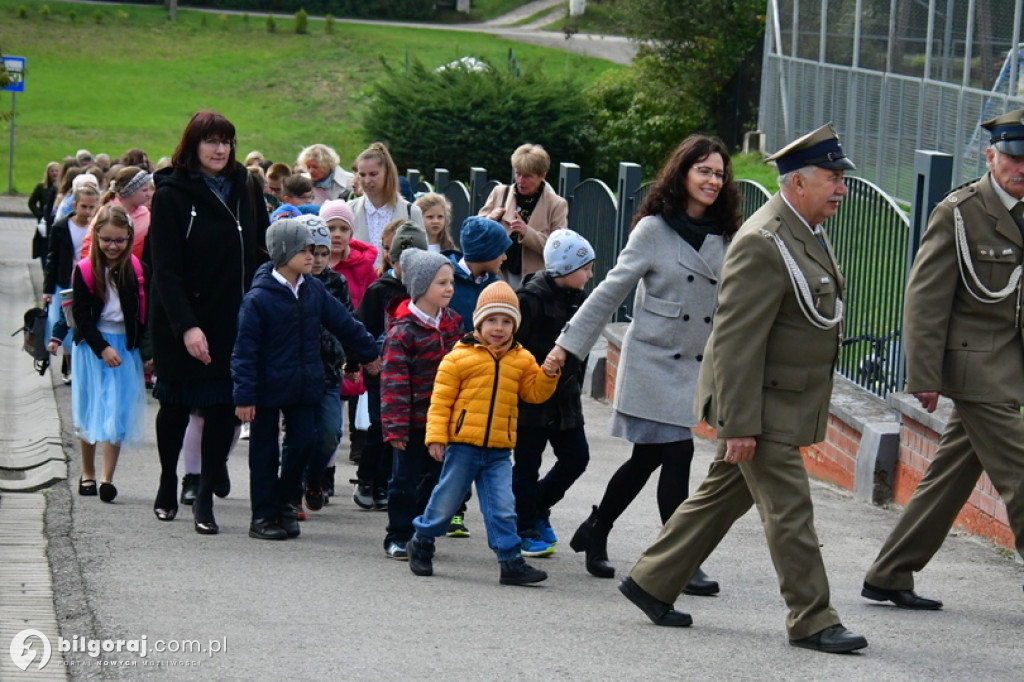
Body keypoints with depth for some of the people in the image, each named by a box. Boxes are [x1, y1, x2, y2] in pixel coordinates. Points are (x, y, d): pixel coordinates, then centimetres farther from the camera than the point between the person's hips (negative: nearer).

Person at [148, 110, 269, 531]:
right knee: (176, 406, 11)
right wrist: (186, 326, -20)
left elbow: (261, 255, 9)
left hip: (234, 322, 3)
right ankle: (168, 484, 33)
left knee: (223, 408, -2)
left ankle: (205, 499, 4)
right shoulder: (172, 194, -6)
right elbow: (166, 269, -12)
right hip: (182, 325, -3)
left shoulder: (245, 189, 7)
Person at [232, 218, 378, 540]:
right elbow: (244, 350, -14)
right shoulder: (258, 298, -15)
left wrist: (368, 353, 25)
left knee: (304, 442, 4)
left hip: (304, 386, 5)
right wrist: (244, 395, -17)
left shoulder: (314, 290, 3)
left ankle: (285, 501, 23)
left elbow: (343, 322, 17)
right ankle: (263, 516, 12)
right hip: (268, 389, -5)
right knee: (265, 452, 4)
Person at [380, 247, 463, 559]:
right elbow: (393, 381, -15)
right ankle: (398, 537, 12)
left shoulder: (453, 323, 6)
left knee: (436, 476, 11)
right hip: (414, 421, -6)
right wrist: (394, 426, -18)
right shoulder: (402, 331, -14)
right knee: (406, 479, 2)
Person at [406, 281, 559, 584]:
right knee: (446, 501, 7)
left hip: (499, 450, 3)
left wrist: (548, 375, -8)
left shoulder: (521, 360, 10)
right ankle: (421, 543, 29)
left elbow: (534, 392, 11)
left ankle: (511, 562, 0)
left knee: (503, 508, -2)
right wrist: (436, 437, -9)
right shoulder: (459, 356, -3)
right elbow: (441, 399, -3)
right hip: (463, 445, -3)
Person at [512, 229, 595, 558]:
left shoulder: (576, 299, 8)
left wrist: (575, 386, 16)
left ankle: (537, 508, 27)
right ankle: (527, 530, 13)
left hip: (565, 400, 7)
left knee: (576, 457, 8)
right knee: (527, 465, 3)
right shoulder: (531, 299, -17)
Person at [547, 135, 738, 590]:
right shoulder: (654, 229, -8)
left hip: (696, 366, 5)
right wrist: (569, 342, -5)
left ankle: (594, 533, 32)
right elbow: (613, 289, -4)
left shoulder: (725, 237, 6)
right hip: (653, 361, -5)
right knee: (677, 455, -10)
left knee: (647, 458, 13)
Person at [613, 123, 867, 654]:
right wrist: (739, 425, -24)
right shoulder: (762, 244, -22)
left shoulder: (806, 231, 11)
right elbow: (736, 341, -23)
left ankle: (651, 583, 26)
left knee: (722, 497, 16)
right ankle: (811, 621, 3)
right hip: (760, 405, -10)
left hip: (787, 404, 10)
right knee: (789, 511, -4)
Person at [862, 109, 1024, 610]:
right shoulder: (959, 213, -9)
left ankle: (888, 578, 20)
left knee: (949, 480, 12)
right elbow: (925, 297, -11)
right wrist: (924, 376, -15)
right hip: (978, 369, -7)